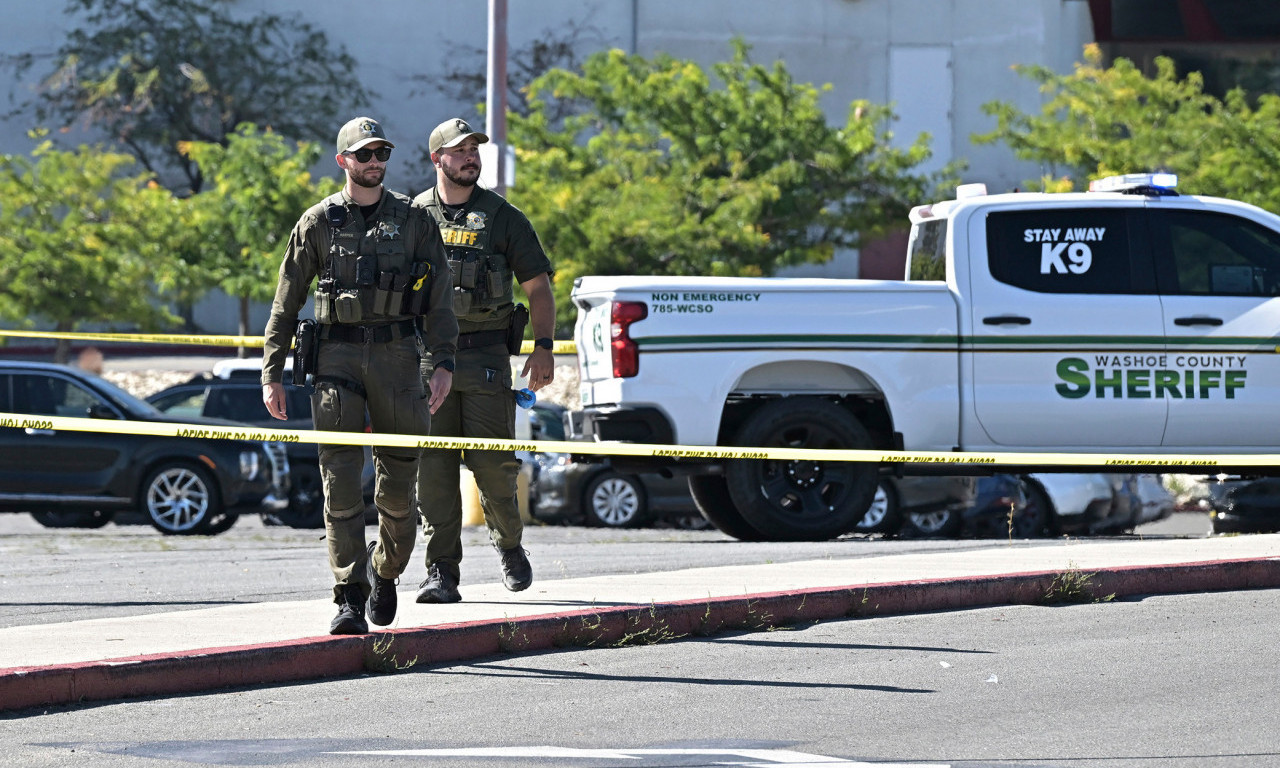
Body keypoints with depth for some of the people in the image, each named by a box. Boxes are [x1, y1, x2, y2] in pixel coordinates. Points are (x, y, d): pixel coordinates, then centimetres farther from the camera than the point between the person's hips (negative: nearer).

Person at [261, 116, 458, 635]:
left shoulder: (413, 220, 9)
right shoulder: (318, 223, 7)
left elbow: (438, 297, 6)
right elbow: (286, 303, 9)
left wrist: (443, 361, -5)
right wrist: (272, 373, 3)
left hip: (397, 356, 1)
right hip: (336, 356, -1)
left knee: (397, 486, 3)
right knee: (341, 486, -8)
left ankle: (385, 569, 29)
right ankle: (350, 599, -8)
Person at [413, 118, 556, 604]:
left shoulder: (503, 217, 7)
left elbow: (538, 287, 8)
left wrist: (543, 347, -2)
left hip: (486, 358, -1)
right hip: (427, 358, 1)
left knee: (492, 461, -5)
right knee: (433, 466, -4)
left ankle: (509, 543, 21)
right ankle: (441, 572, -2)